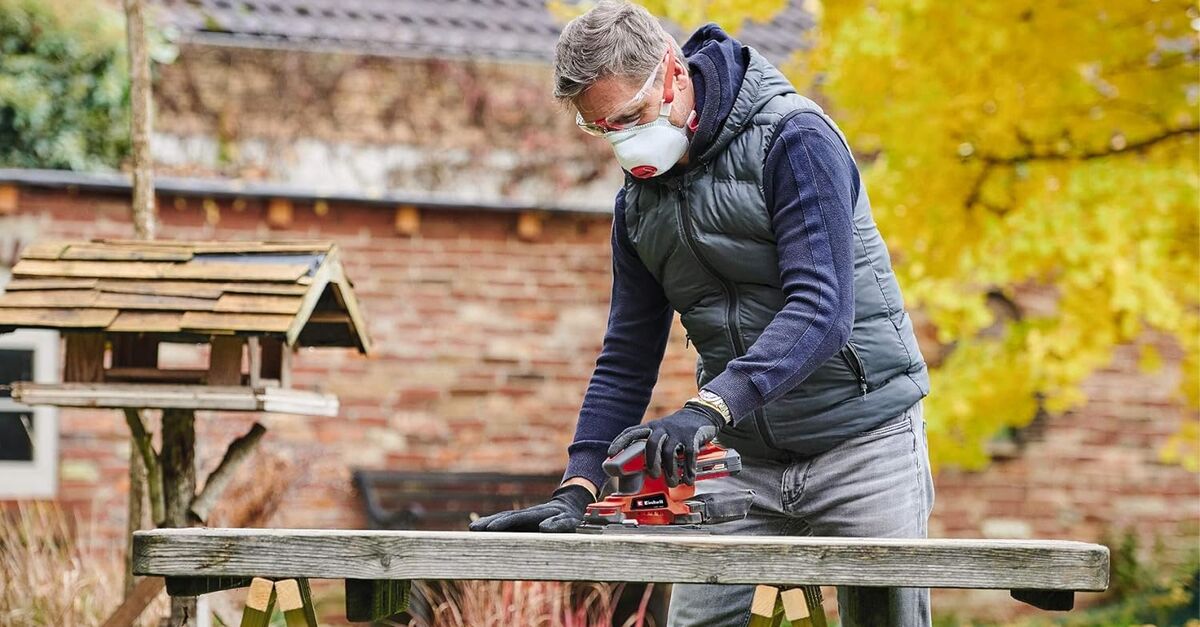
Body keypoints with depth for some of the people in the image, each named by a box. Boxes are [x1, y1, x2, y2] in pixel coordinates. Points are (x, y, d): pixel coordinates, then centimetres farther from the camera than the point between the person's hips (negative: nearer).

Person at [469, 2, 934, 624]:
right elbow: (626, 359, 11)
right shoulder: (638, 203, 7)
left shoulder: (793, 140, -15)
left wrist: (709, 407, -37)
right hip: (742, 456, 5)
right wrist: (577, 489, -3)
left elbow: (822, 309, -26)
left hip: (861, 439, -5)